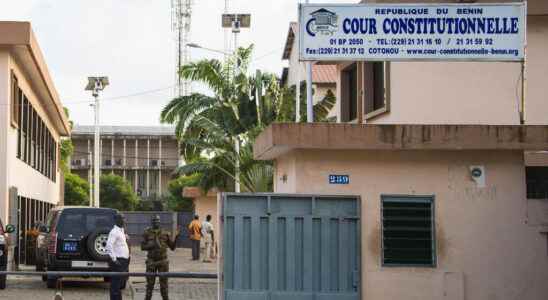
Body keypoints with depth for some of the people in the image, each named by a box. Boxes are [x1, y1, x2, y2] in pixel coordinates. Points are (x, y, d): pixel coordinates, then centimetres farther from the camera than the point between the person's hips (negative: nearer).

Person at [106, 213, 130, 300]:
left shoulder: (121, 231, 17)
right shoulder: (114, 232, -14)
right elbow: (109, 246, -24)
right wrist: (114, 259, -24)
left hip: (123, 261, 10)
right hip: (118, 261, -10)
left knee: (119, 283, 15)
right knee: (115, 284, -7)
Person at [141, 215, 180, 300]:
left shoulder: (165, 233, 1)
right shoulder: (147, 233, 0)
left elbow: (172, 247, 2)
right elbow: (143, 247, -3)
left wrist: (176, 237, -12)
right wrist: (152, 245, -18)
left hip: (163, 262, 0)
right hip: (151, 262, 0)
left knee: (164, 284, 2)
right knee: (150, 283, 5)